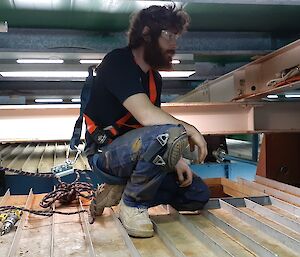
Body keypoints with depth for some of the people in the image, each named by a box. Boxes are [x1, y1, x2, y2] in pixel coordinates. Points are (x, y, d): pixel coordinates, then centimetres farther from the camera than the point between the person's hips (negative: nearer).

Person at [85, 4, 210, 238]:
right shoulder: (118, 62, -16)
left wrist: (175, 159, -6)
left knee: (199, 196, 4)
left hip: (135, 154, 8)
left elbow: (155, 123, 8)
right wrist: (190, 130, -18)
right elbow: (146, 115, -29)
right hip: (106, 153, -8)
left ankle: (120, 190, 4)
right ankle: (133, 204, -13)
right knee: (170, 135, -36)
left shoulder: (154, 77, 11)